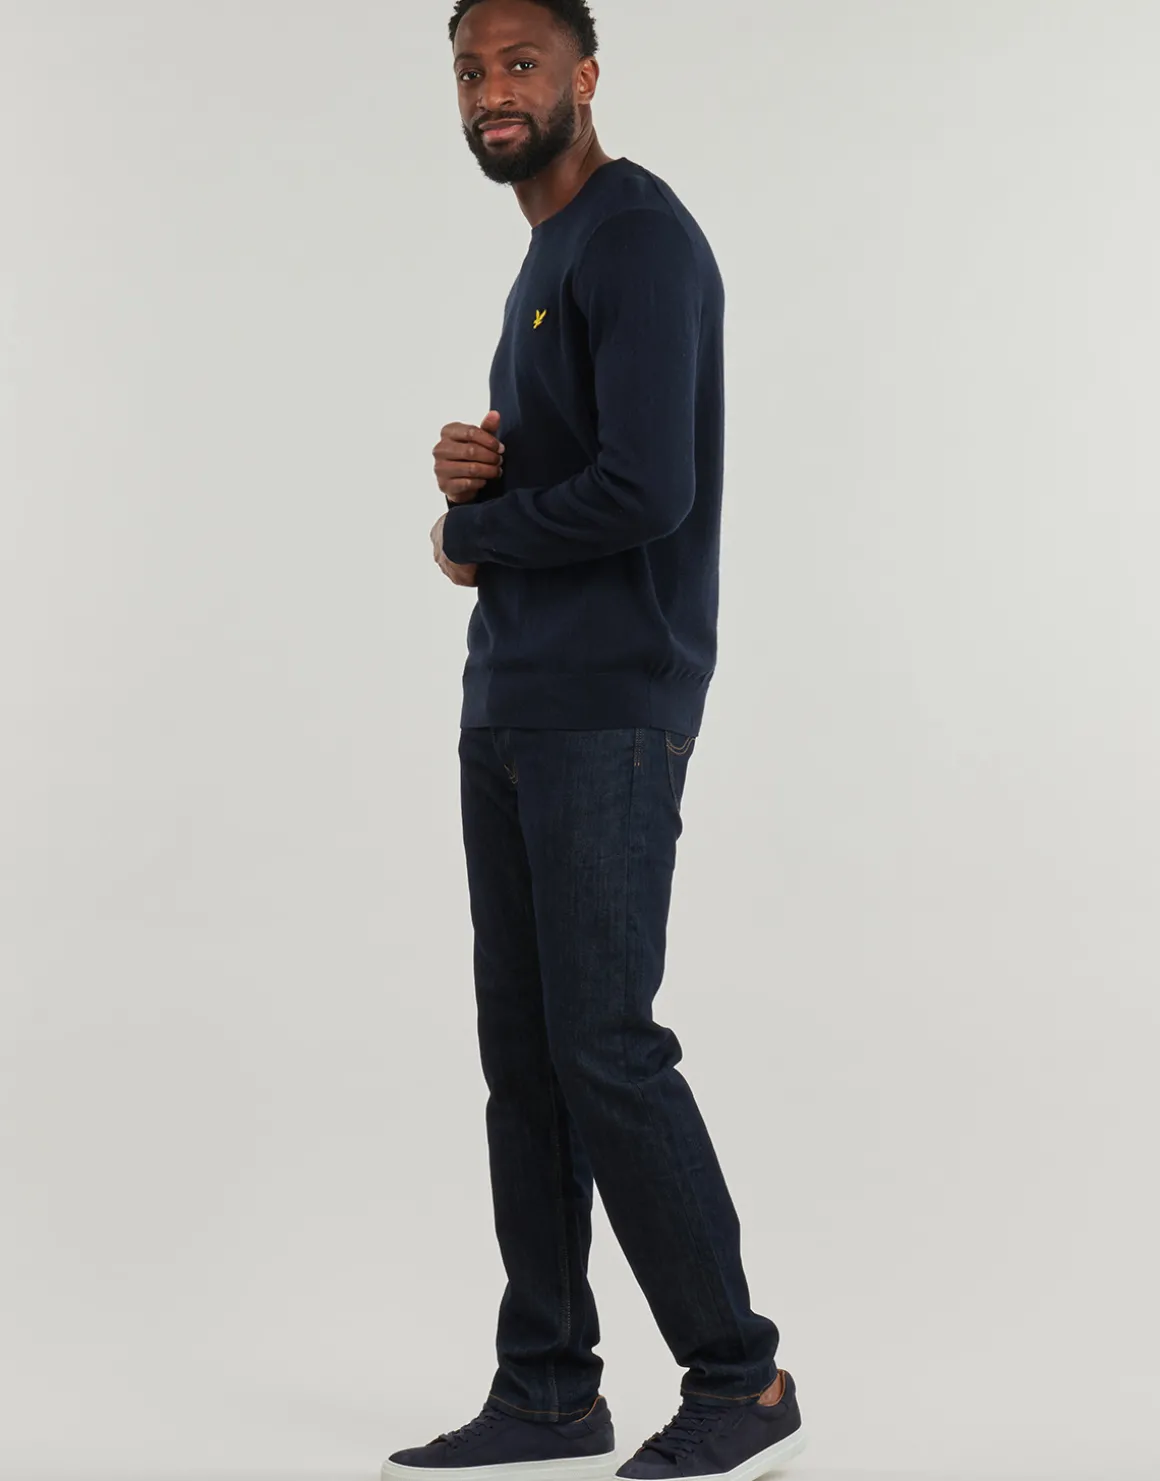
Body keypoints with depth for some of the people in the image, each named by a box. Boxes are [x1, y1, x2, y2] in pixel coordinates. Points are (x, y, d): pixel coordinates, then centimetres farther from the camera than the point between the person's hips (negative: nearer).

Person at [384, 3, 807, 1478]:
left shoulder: (639, 240, -11)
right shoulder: (544, 257, 21)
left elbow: (646, 490, -22)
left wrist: (476, 538, -6)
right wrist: (468, 472, 0)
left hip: (606, 717, -10)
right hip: (508, 714, 10)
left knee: (605, 1047, -9)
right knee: (523, 1056, 9)